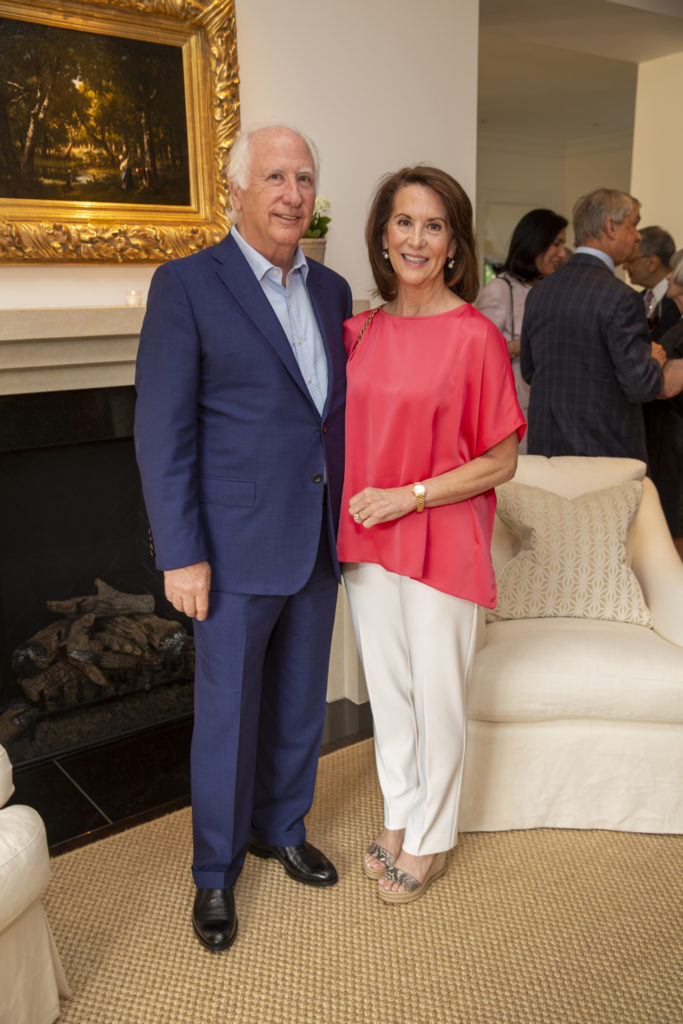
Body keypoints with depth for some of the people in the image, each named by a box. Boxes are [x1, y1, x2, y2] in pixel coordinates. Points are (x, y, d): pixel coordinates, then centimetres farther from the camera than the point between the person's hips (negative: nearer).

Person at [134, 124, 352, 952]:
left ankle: (280, 828, 43)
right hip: (237, 549, -5)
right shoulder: (186, 285, -10)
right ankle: (216, 873, 32)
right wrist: (181, 555, -15)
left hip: (319, 542, 6)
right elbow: (164, 431, -13)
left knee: (300, 703, 19)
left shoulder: (331, 290, 8)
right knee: (228, 716, 9)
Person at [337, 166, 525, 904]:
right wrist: (357, 501, 1)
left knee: (437, 697, 10)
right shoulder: (361, 331, 4)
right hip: (366, 539, 5)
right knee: (387, 689, 18)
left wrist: (407, 496, -16)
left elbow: (500, 461, -10)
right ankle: (399, 817, 40)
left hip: (441, 540, -5)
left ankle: (429, 841, 32)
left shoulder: (475, 337, -12)